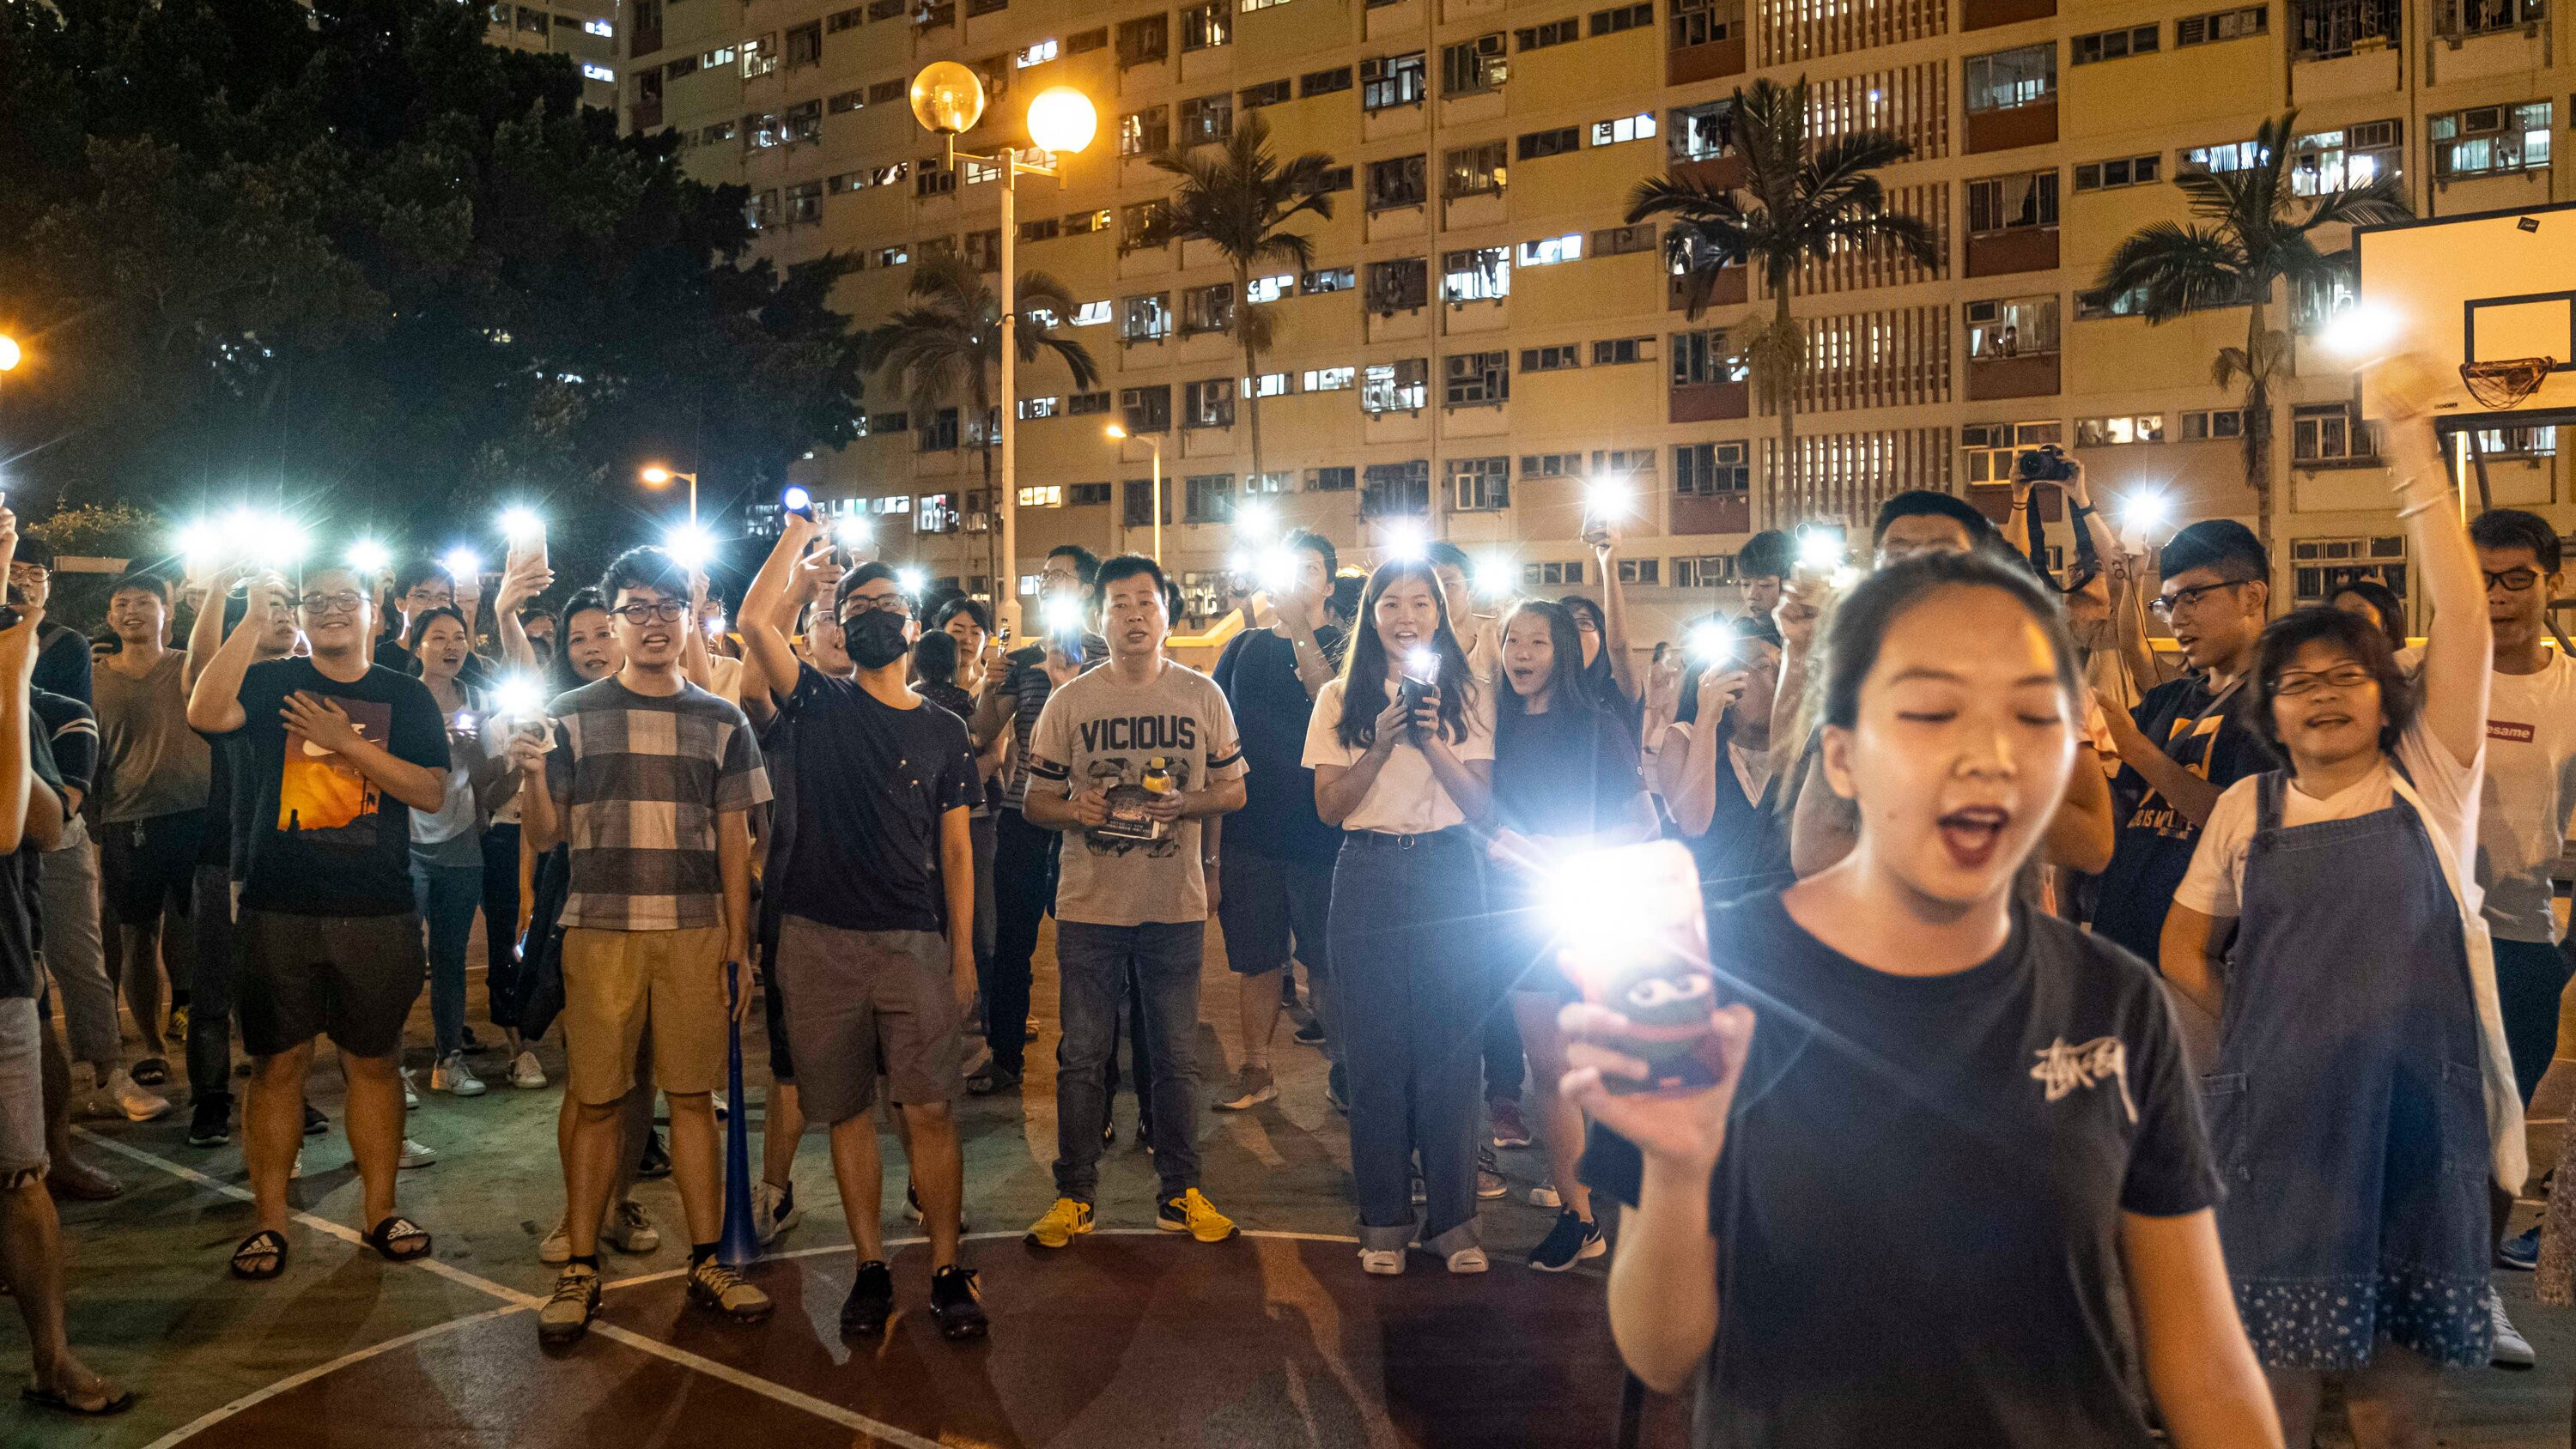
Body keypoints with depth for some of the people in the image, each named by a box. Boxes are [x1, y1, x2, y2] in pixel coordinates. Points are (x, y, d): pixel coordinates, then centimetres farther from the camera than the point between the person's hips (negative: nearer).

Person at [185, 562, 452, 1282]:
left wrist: (348, 742, -13)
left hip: (377, 911, 1)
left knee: (374, 1060, 7)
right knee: (277, 1063, 3)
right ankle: (269, 1221, 13)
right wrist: (254, 623, -18)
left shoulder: (407, 697, 8)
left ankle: (379, 1210, 17)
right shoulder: (271, 682, 7)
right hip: (278, 909, 0)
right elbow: (205, 714, -15)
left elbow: (431, 791, -4)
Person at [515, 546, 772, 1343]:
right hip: (600, 929, -1)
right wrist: (532, 775, -15)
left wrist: (738, 948, 6)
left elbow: (735, 842, 10)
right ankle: (580, 1269, 12)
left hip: (695, 933, 1)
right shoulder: (573, 716, 6)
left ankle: (707, 1262, 13)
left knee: (694, 1097, 4)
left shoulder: (721, 723, 10)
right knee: (596, 1100, 2)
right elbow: (544, 836, 6)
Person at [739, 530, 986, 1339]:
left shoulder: (943, 732, 10)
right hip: (820, 943, 0)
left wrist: (964, 951, 4)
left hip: (913, 942, 0)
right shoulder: (818, 706, 6)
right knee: (847, 1113, 7)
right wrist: (798, 536, 2)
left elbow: (956, 848, 10)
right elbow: (755, 621, -9)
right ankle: (871, 1269, 18)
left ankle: (947, 1270, 6)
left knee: (930, 1111, -4)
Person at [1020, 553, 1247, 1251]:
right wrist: (1075, 810, -17)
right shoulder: (1068, 701, 1)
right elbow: (1034, 802, 5)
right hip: (1089, 904, 0)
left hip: (1176, 904, 1)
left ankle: (1180, 1191, 21)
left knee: (1177, 1054, 8)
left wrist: (1185, 804, -13)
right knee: (1083, 1053, 6)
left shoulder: (1202, 695, 3)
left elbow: (1234, 790, 7)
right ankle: (1074, 1194, 18)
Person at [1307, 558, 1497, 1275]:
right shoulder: (1341, 698, 6)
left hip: (1449, 875, 0)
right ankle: (1384, 1222, 14)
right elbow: (1329, 806, 1)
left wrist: (1432, 740, -15)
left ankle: (1453, 1218, 13)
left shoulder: (1468, 696, 5)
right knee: (1376, 1051, 3)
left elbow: (1481, 805, -1)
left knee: (1450, 1048, 1)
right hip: (1368, 879, 0)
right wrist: (1381, 745, -12)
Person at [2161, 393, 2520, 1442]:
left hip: (2418, 1116, 0)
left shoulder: (2429, 783, 1)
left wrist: (2412, 450, -13)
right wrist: (2259, 1033, 1)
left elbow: (2463, 617, -9)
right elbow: (2184, 949, 12)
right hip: (2278, 1124, 0)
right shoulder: (2246, 809, 4)